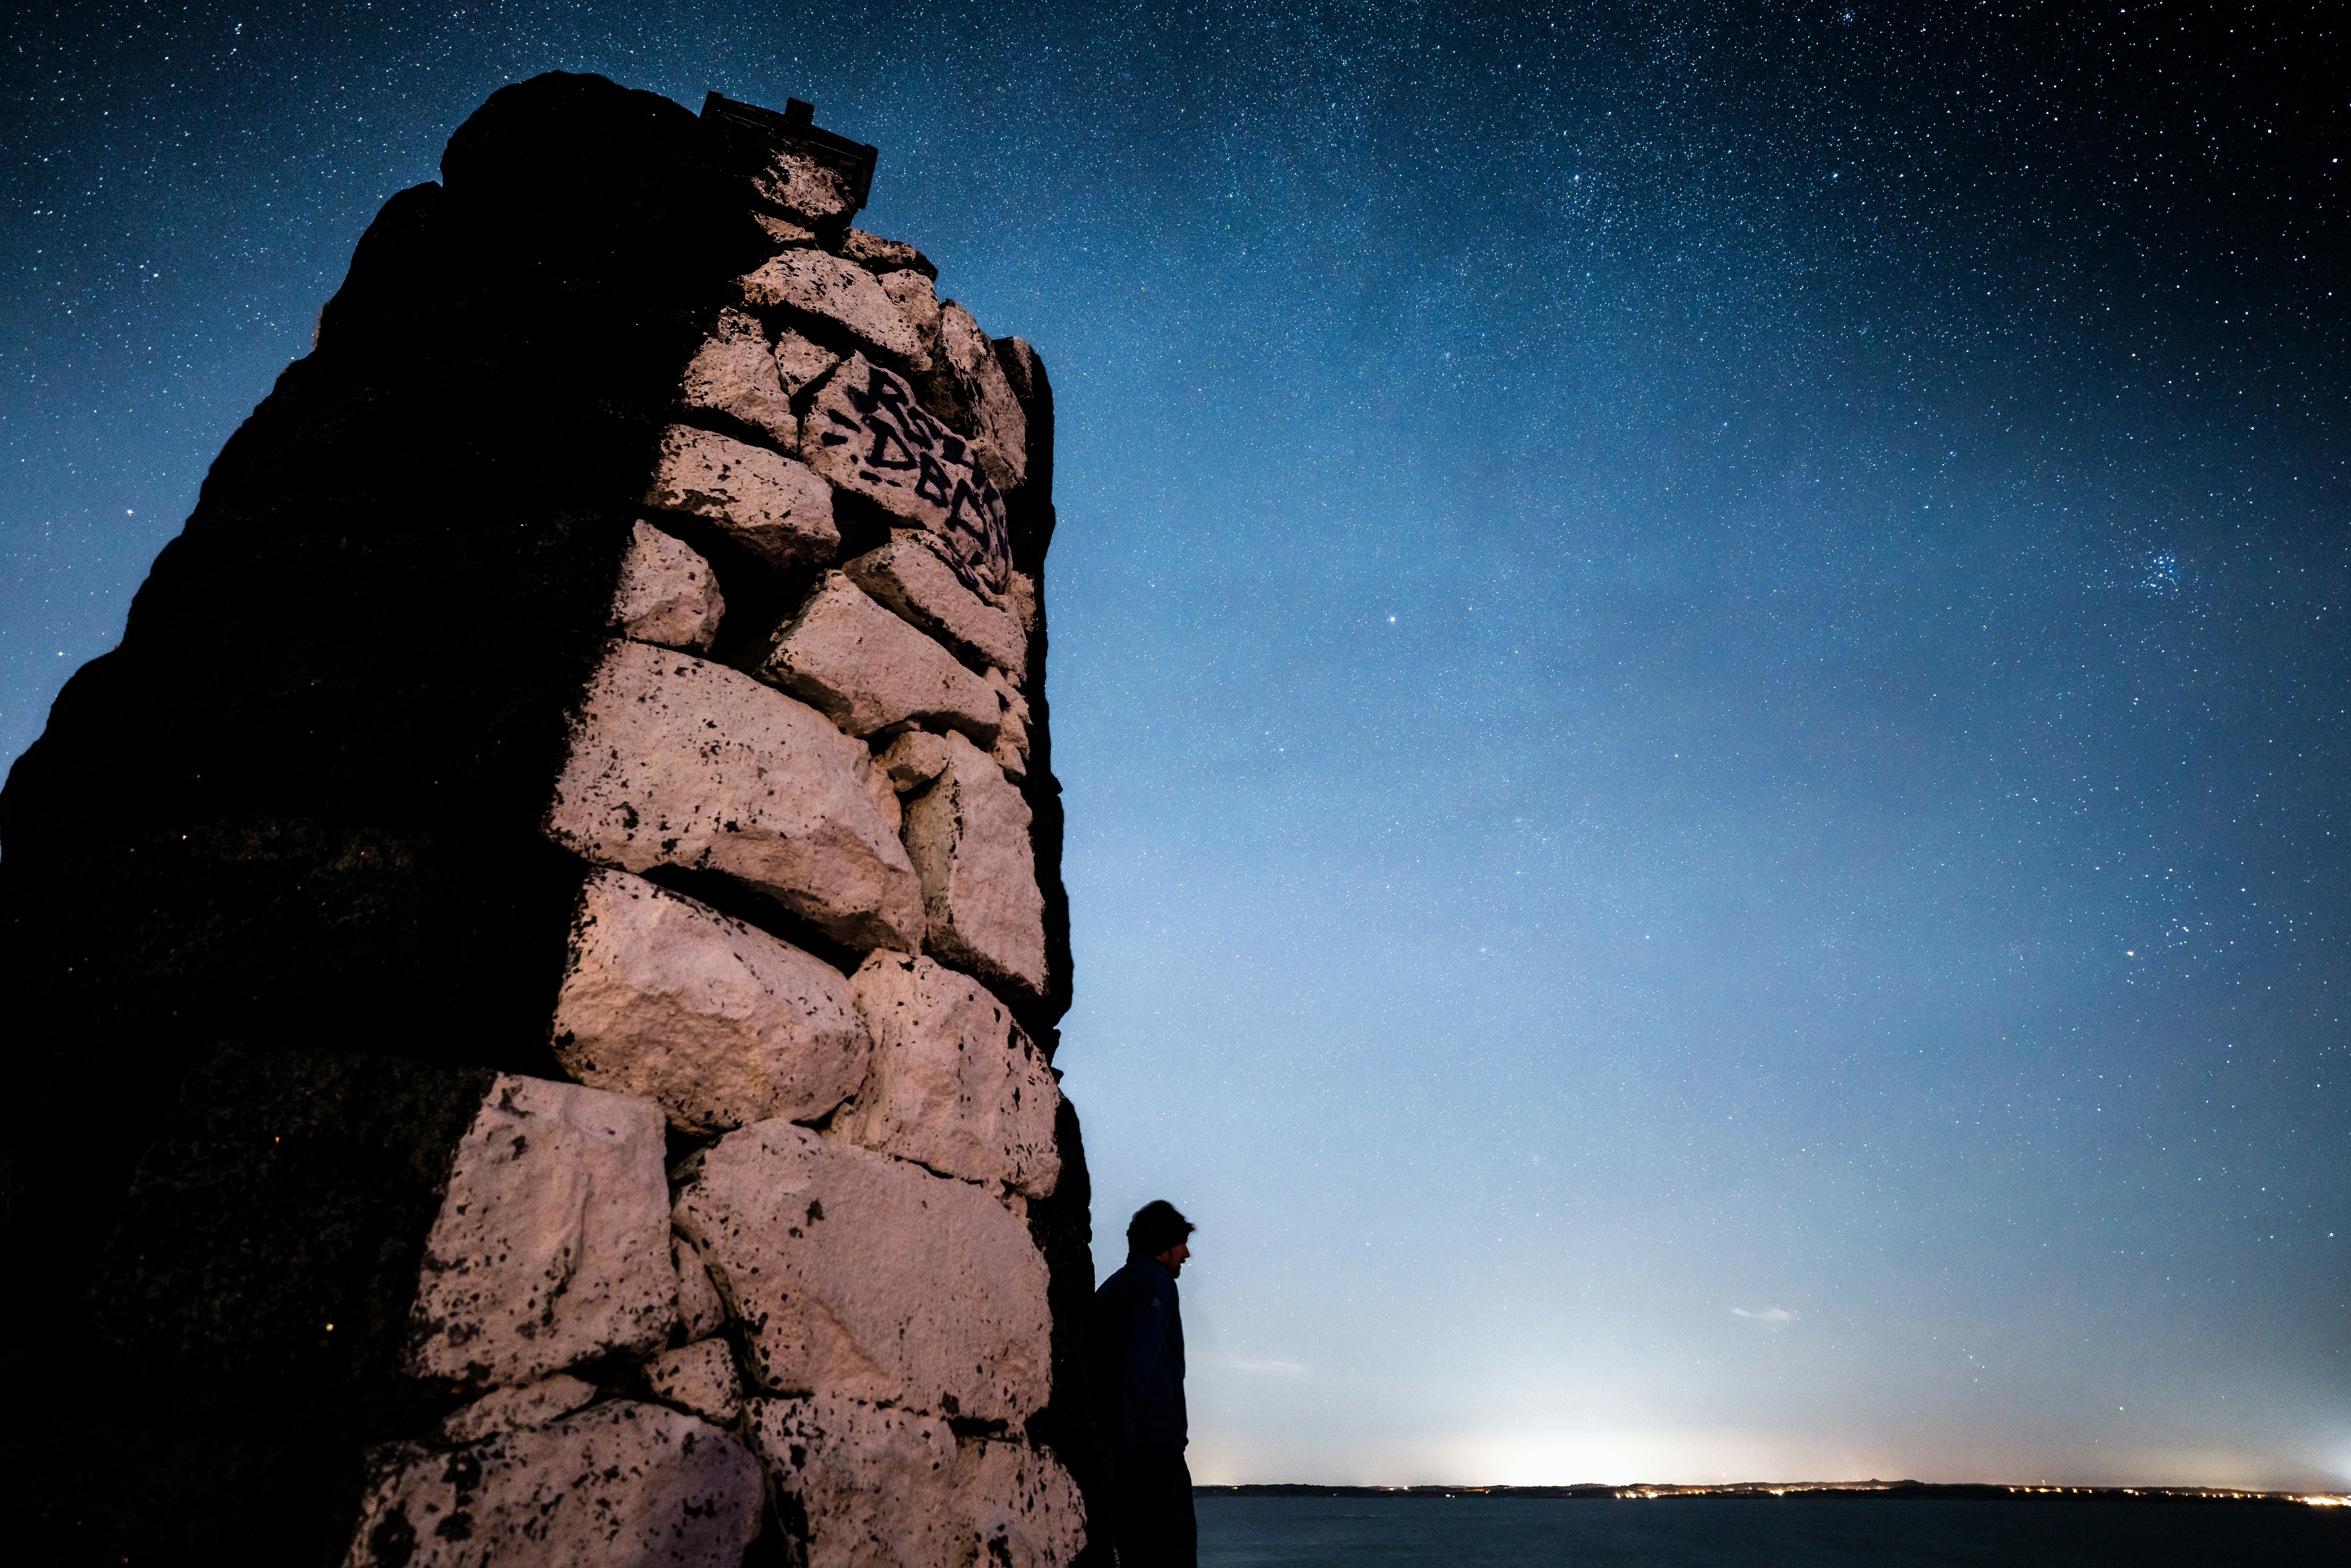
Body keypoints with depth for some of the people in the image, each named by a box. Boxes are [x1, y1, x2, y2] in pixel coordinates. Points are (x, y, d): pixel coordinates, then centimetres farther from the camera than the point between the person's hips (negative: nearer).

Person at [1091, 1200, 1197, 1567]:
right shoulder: (1156, 1280, -7)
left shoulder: (1107, 1289, 21)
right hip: (1152, 1443, -9)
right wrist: (1121, 1445, -18)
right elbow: (1135, 1368, -18)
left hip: (1122, 1450, 9)